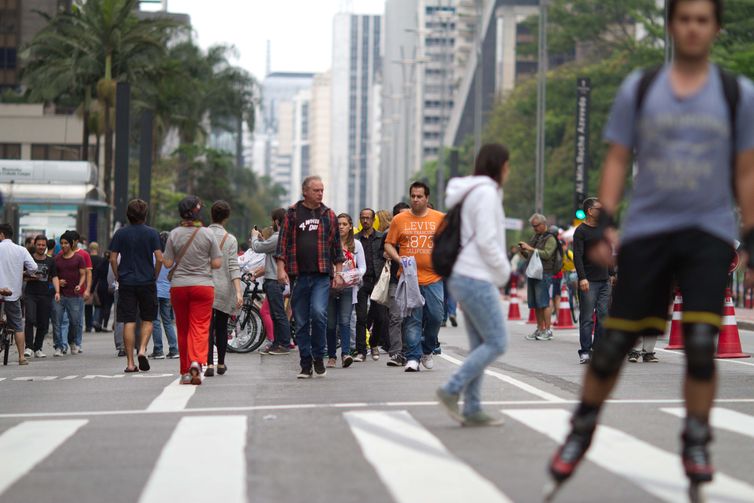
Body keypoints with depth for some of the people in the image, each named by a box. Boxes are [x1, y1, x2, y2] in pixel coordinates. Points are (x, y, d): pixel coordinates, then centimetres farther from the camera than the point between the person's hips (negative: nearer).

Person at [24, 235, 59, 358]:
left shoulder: (50, 261, 12)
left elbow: (54, 277, 7)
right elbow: (21, 276, 9)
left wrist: (57, 291, -7)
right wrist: (30, 278, -12)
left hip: (45, 295, 3)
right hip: (30, 294, -3)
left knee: (43, 324, 4)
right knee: (30, 319, -20)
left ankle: (37, 349, 15)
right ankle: (29, 347, -18)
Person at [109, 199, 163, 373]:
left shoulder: (120, 233, 2)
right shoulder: (152, 233, -2)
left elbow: (113, 259, -1)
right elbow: (159, 259, -7)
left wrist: (118, 278, 10)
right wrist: (154, 277, 6)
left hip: (126, 283, 1)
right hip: (147, 282, -1)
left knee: (128, 322, 2)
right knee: (148, 320, 13)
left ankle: (130, 363, 0)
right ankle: (142, 350, -9)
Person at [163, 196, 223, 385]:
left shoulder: (174, 234, -2)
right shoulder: (208, 234, -4)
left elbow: (168, 263, -1)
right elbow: (217, 264, -4)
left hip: (178, 286, 2)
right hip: (203, 285, -1)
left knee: (183, 330, 11)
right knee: (200, 328, -4)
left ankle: (185, 372, 16)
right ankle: (197, 362, -27)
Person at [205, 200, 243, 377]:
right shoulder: (230, 239, -3)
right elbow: (234, 267, -10)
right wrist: (238, 292, -13)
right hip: (224, 289, 0)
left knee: (208, 327, -1)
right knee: (222, 327, 13)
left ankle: (209, 364, -14)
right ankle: (221, 364, 23)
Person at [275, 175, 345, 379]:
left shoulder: (328, 215, 11)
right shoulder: (293, 213, 6)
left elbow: (336, 246, 14)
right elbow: (283, 242, 4)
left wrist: (338, 273, 8)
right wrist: (281, 268, -5)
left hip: (322, 275, 0)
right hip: (298, 276, 0)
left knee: (318, 312, -20)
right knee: (301, 322, 4)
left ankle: (319, 356, -2)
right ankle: (306, 364, 13)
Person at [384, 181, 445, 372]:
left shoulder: (440, 218, 7)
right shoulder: (399, 220, 6)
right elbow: (388, 244, 8)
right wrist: (399, 259, -8)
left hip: (434, 278, 1)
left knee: (435, 316, -1)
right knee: (412, 319, -3)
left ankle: (427, 350, 23)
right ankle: (412, 358, -1)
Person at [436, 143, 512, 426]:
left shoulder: (470, 193, 18)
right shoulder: (486, 192, -12)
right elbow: (487, 241, -18)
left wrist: (497, 274, 17)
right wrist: (504, 273, -5)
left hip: (463, 276, 10)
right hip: (476, 279, -10)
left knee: (480, 345, 9)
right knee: (496, 343, -6)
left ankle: (472, 410, 8)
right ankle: (451, 391, -6)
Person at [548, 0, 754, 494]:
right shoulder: (638, 89, 5)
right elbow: (617, 160, 7)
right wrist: (605, 222, -4)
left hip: (709, 232, 0)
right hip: (645, 230, 0)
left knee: (700, 344, -11)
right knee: (615, 342, 2)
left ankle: (696, 445, 9)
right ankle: (582, 430, 22)